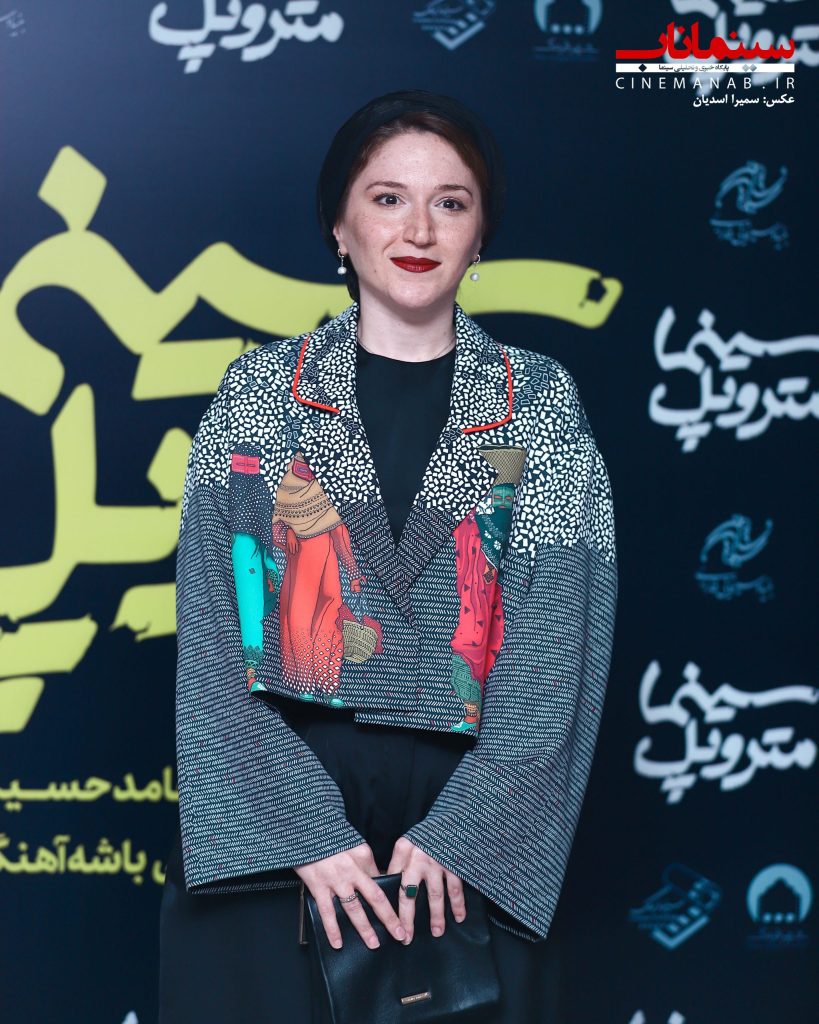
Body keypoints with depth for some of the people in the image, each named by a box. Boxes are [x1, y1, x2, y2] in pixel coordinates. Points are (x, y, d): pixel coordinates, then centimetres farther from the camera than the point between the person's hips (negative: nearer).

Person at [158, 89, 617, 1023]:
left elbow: (560, 640, -4)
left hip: (474, 818, 0)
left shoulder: (540, 402, 2)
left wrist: (462, 831, -15)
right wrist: (304, 831, -14)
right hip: (265, 817, 0)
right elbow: (213, 633, -4)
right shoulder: (260, 391, 2)